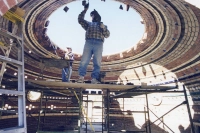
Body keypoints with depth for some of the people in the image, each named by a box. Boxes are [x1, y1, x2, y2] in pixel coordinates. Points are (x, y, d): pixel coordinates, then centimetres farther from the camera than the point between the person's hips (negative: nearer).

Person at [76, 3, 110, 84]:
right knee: (84, 61, -12)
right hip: (89, 43, 0)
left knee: (97, 63, -9)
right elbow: (80, 19, 15)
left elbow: (107, 35, 13)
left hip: (99, 44, 0)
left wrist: (104, 28, -4)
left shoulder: (103, 26, 28)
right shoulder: (88, 24, 29)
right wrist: (85, 10, 10)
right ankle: (81, 77, -13)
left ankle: (94, 79, -9)